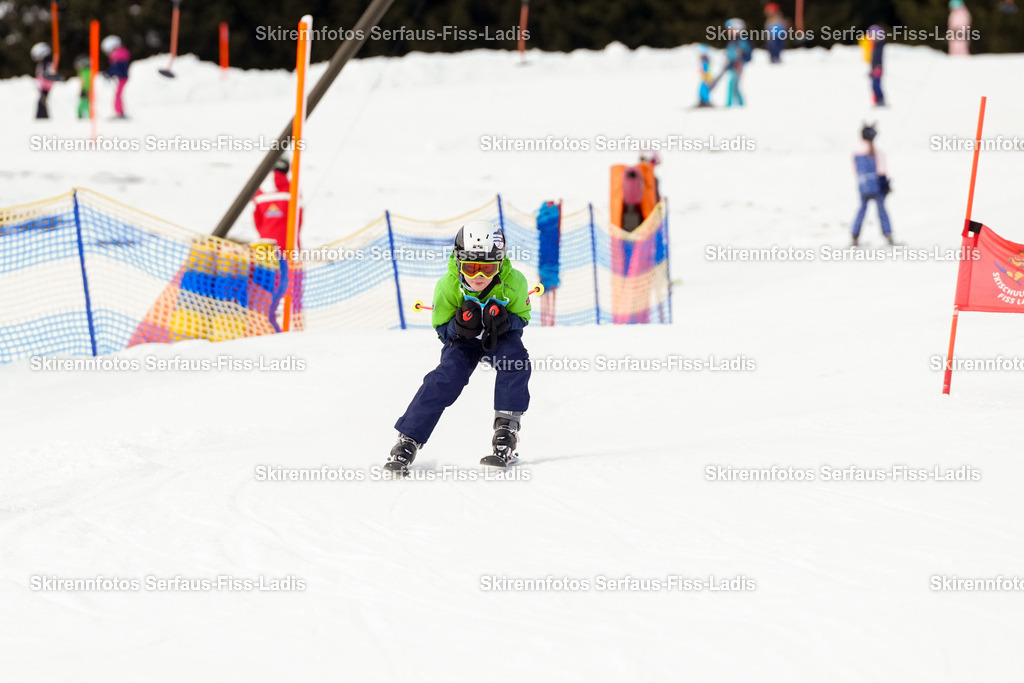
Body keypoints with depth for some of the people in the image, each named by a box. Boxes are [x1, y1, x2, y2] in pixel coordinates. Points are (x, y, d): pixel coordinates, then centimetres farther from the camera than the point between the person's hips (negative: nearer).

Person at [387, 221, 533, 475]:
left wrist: (504, 321, -34)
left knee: (515, 362, -30)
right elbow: (441, 328, -13)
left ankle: (506, 429, -20)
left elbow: (521, 318, -10)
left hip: (501, 336, 1)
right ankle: (408, 441, -18)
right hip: (462, 340, 0)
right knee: (447, 377, -24)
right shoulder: (448, 286, -26)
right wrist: (459, 326, -37)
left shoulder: (513, 282, -27)